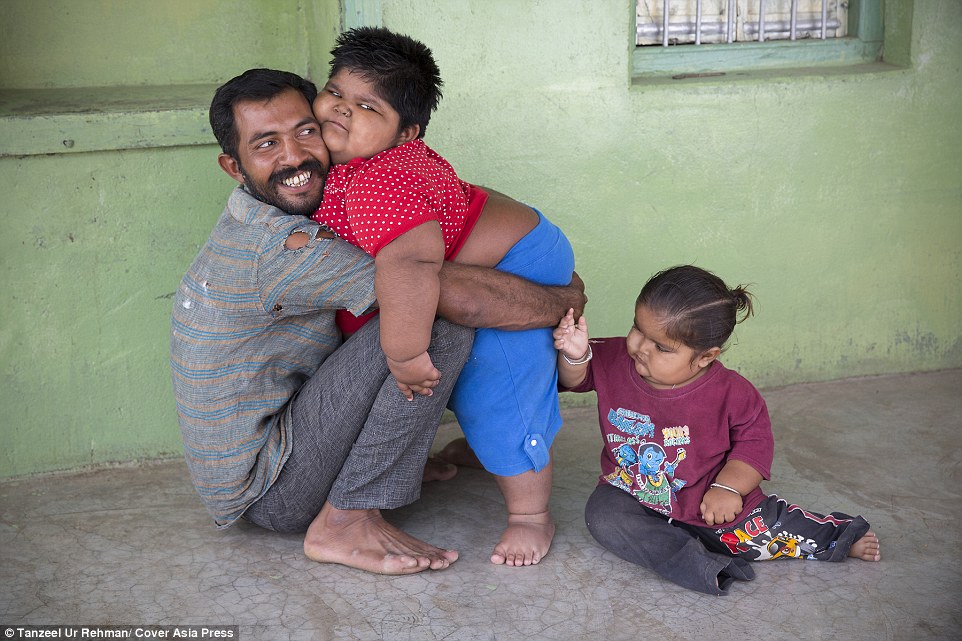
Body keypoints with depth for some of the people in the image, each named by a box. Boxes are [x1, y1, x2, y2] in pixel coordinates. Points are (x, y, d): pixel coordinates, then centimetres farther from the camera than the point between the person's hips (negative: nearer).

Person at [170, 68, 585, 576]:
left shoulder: (255, 225, 6)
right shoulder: (282, 248, -25)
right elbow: (460, 295, -29)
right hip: (267, 496, -10)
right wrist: (564, 299, -12)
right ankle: (346, 520, -15)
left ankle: (388, 460, 11)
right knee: (436, 321, -23)